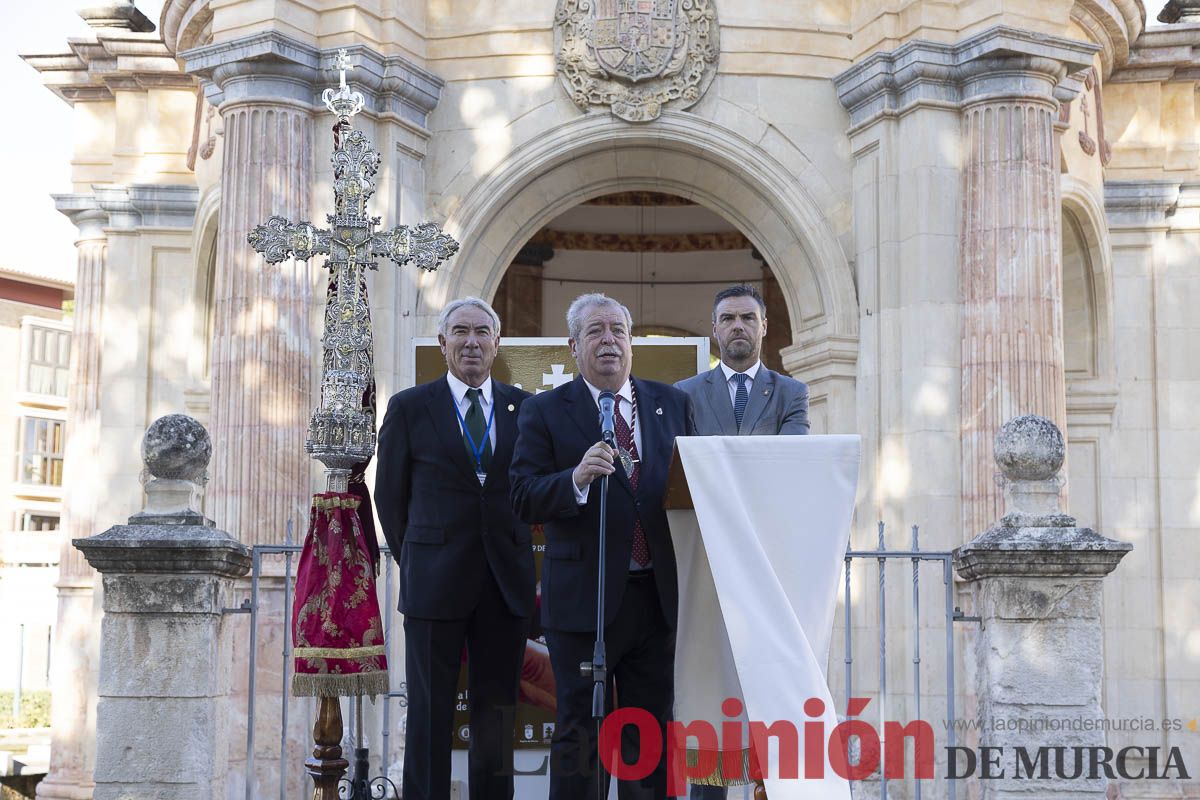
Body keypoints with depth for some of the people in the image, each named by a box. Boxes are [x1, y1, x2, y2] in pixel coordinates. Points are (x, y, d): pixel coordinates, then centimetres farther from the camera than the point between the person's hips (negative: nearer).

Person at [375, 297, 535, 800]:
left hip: (506, 583, 2)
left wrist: (517, 559, 7)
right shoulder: (409, 408, 3)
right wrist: (416, 561, 8)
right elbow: (390, 496, 7)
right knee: (430, 713, 3)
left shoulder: (524, 407, 7)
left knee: (497, 712, 8)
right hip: (435, 583, -2)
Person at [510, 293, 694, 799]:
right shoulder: (544, 412, 0)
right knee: (580, 734, 4)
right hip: (584, 599, -3)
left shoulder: (672, 404, 10)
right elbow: (523, 499, -9)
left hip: (658, 595, 3)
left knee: (652, 735, 11)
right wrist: (576, 479, -26)